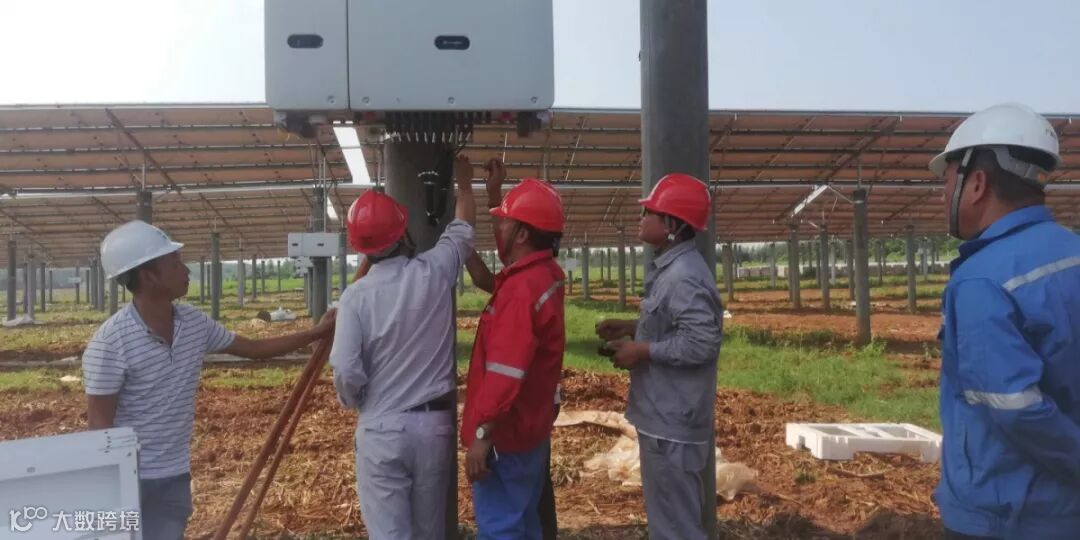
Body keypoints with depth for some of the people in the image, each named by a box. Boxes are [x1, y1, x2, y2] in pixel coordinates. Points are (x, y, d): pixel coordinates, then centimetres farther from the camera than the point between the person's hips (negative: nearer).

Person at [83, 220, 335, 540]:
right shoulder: (110, 343, -19)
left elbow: (254, 349, 11)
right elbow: (99, 426, -15)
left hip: (176, 477, 6)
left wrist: (316, 333, 9)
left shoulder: (194, 323, 0)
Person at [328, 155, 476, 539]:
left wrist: (355, 402, 7)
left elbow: (345, 371, -16)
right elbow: (463, 228, 14)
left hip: (381, 428, -2)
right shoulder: (435, 272, -5)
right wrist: (464, 181, 31)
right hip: (435, 424, 3)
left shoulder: (357, 295, -10)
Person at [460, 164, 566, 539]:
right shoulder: (545, 274, 5)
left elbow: (506, 374, -28)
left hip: (505, 434, -10)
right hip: (530, 428, 10)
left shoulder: (522, 289, -24)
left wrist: (483, 433, -23)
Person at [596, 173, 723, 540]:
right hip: (667, 415, 10)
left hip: (672, 421, -10)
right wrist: (631, 327, 8)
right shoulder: (669, 268, 11)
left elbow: (702, 342, -28)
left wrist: (642, 352, -19)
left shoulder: (684, 277, -22)